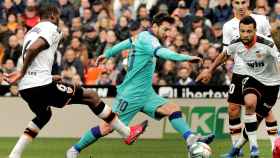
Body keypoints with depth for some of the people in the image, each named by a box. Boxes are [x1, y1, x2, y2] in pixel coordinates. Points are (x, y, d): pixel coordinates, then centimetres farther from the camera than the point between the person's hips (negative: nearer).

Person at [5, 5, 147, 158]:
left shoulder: (32, 32, 23)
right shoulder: (51, 28, -3)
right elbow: (33, 49, -20)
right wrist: (22, 73, -11)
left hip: (25, 88, 9)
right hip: (41, 85, -9)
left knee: (43, 115, 37)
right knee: (91, 97, 3)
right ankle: (127, 133, 8)